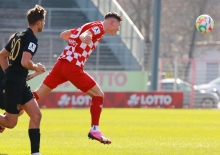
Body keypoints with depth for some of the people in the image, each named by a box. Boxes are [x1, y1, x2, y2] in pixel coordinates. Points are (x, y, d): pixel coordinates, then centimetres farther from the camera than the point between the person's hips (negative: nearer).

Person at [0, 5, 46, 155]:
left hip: (19, 83, 10)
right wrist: (36, 67, -7)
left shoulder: (19, 35, 14)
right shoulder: (32, 39, -14)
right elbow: (25, 62, -27)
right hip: (15, 82, -10)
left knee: (36, 115, 4)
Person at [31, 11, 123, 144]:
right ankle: (94, 130, 0)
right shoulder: (98, 27, -3)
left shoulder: (91, 26, 21)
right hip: (73, 67, -8)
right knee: (98, 95, 1)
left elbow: (63, 35, 28)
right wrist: (85, 37, -51)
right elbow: (84, 35, -27)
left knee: (38, 94, 8)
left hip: (61, 62, 8)